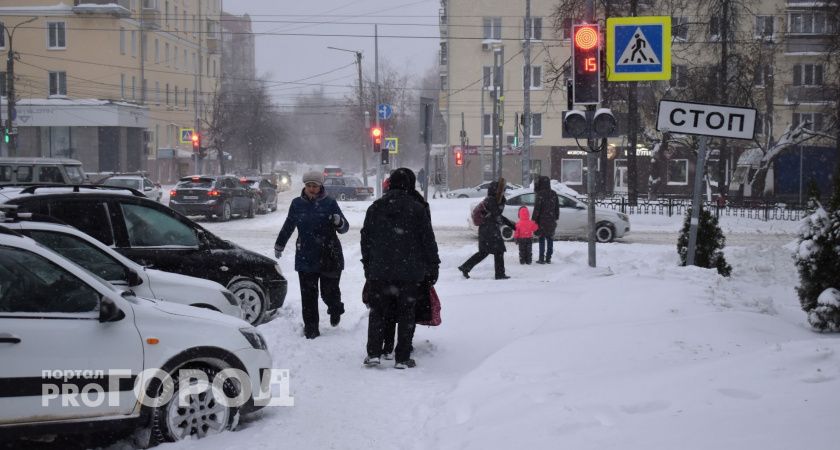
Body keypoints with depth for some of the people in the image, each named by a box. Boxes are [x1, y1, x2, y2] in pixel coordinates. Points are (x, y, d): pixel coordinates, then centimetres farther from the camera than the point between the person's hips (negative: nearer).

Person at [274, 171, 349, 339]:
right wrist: (279, 245, 27)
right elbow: (288, 226, 19)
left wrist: (339, 222, -22)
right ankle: (311, 329, 9)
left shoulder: (330, 203, -2)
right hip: (306, 257, 2)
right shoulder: (297, 204, 4)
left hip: (329, 257, -2)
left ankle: (335, 311, 35)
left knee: (329, 292, 1)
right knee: (308, 296, 0)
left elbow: (344, 228, 1)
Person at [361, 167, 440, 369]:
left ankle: (373, 353, 7)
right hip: (410, 272, -2)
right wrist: (433, 266, 6)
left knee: (378, 311, 12)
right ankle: (402, 358, 5)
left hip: (379, 271, 2)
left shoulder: (375, 208, 4)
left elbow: (366, 239, 10)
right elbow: (428, 241, -3)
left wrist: (367, 265, 19)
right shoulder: (417, 209, -6)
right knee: (406, 314, 5)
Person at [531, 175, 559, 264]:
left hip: (542, 221, -5)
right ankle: (548, 258, 11)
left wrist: (533, 219, -7)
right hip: (551, 220, 5)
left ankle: (541, 259, 0)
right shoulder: (553, 194, 6)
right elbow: (557, 207, 13)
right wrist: (556, 217, 23)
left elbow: (537, 208, -14)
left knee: (542, 240, 1)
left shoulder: (540, 194, -14)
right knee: (550, 239, 10)